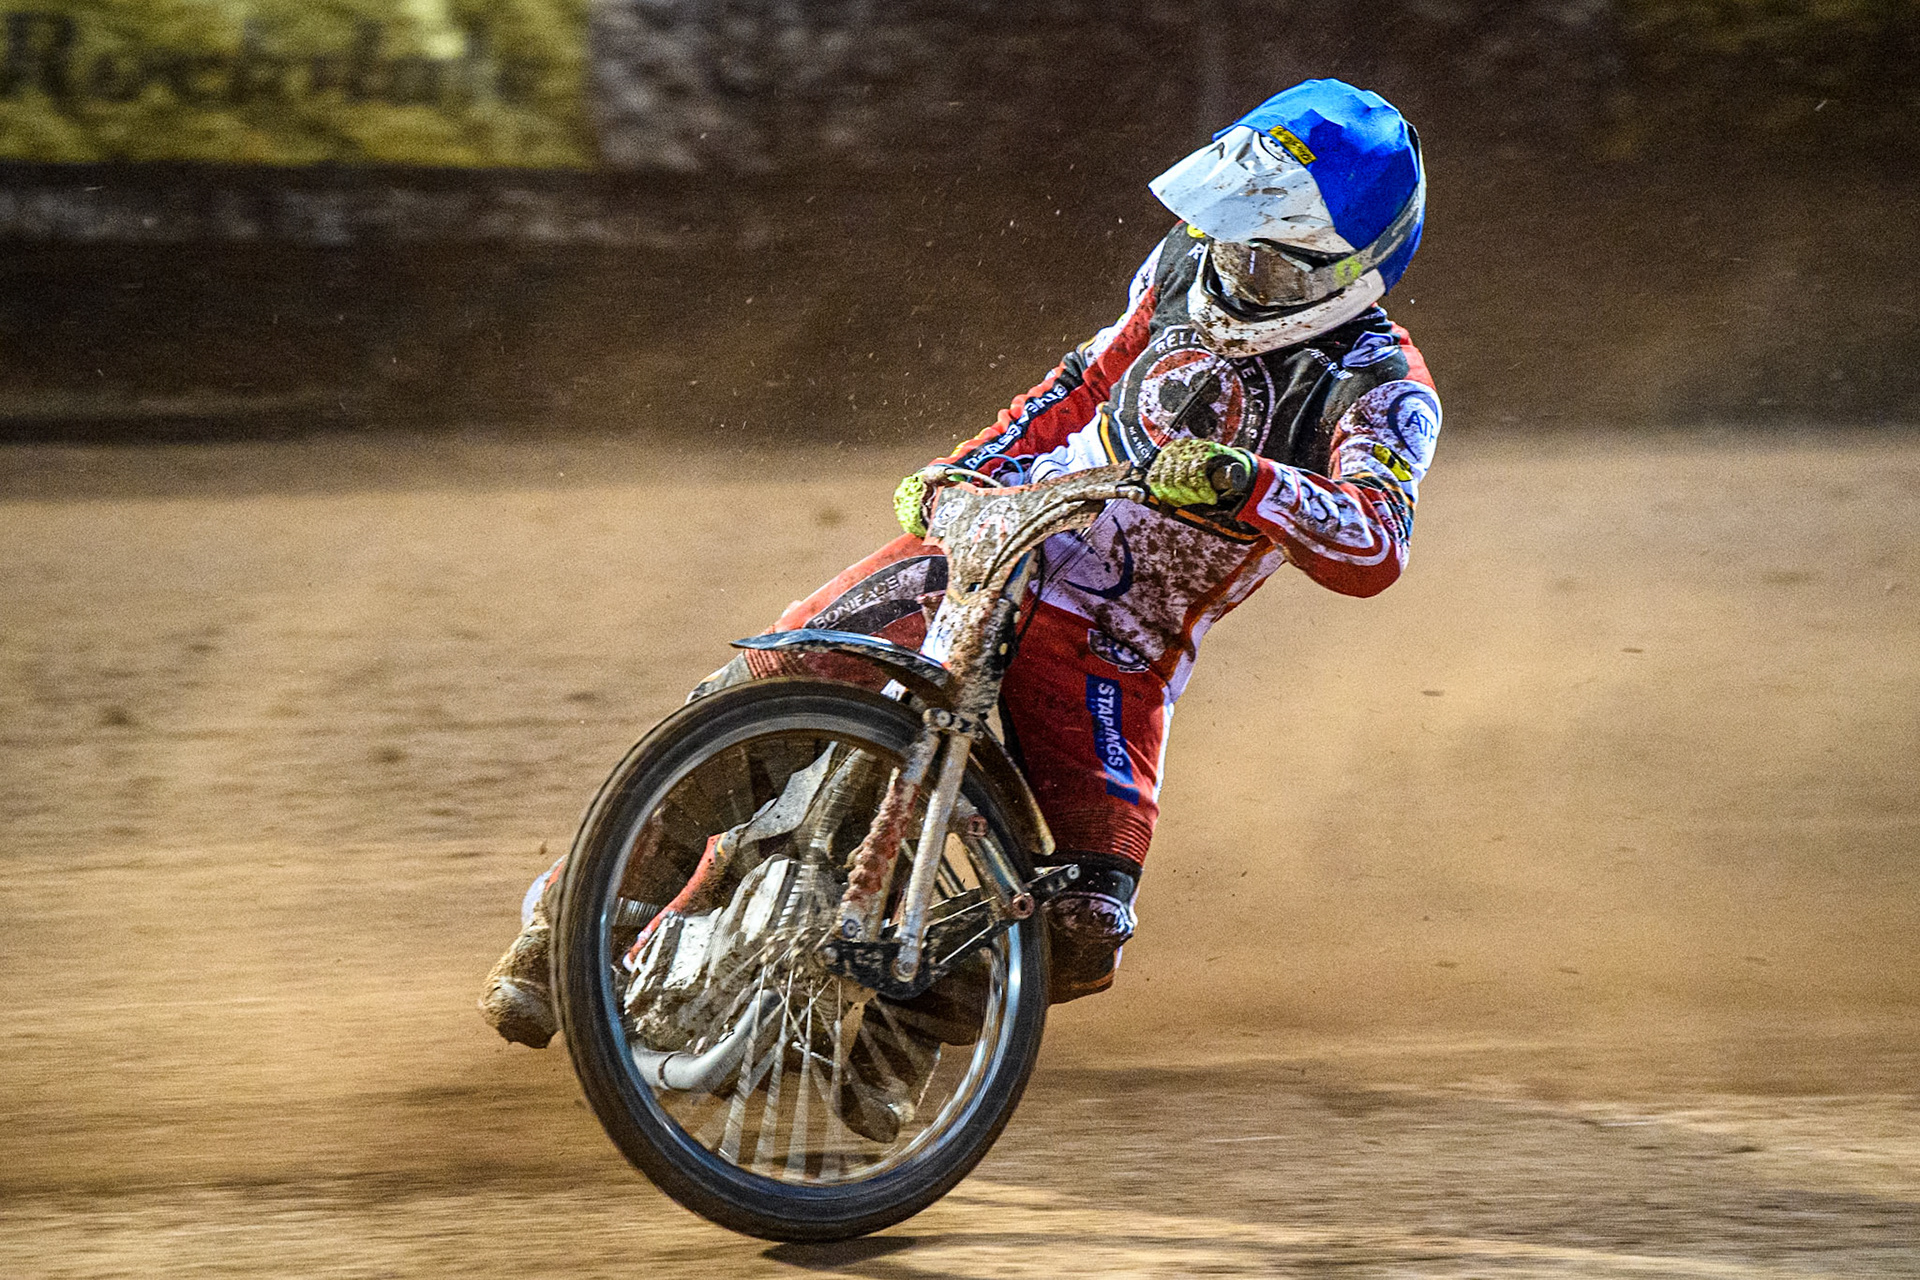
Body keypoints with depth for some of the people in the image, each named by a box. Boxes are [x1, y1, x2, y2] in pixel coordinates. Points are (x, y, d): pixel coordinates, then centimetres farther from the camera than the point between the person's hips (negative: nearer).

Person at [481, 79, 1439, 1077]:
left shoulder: (1382, 391, -13)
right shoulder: (1190, 267, 3)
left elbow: (1376, 548, -32)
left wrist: (1246, 483, -47)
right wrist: (963, 469, 12)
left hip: (1111, 660, -3)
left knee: (1081, 935, -21)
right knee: (763, 687, -16)